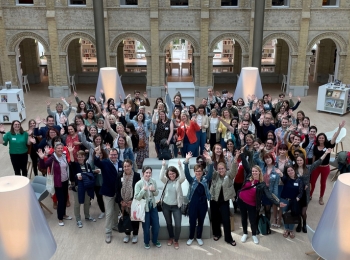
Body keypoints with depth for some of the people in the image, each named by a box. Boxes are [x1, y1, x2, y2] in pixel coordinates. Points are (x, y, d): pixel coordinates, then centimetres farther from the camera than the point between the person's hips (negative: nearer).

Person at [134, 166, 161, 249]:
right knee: (146, 227, 11)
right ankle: (146, 242, 35)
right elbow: (137, 198, -18)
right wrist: (143, 190, -31)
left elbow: (156, 194, 6)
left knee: (156, 225, 12)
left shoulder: (153, 181, -6)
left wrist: (154, 190, -16)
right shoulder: (138, 184, -18)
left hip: (153, 206, 4)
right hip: (144, 208, -4)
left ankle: (155, 240, 37)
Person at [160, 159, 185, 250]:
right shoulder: (166, 181, -3)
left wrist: (180, 166, -36)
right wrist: (163, 166, -30)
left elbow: (183, 177, -28)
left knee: (178, 225, -4)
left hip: (176, 206, -2)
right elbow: (161, 177, -23)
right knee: (169, 223, 18)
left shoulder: (178, 181, -8)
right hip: (166, 205, 2)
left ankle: (176, 240, 20)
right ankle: (171, 237, 41)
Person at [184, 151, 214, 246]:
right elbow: (186, 173, -19)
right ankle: (191, 237, 30)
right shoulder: (192, 180, -3)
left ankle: (199, 237, 33)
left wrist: (209, 160, -33)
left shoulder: (205, 179, -1)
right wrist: (187, 160, -34)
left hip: (203, 204, 1)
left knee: (201, 222, 14)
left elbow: (210, 172, -17)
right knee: (192, 222, 10)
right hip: (193, 204, -1)